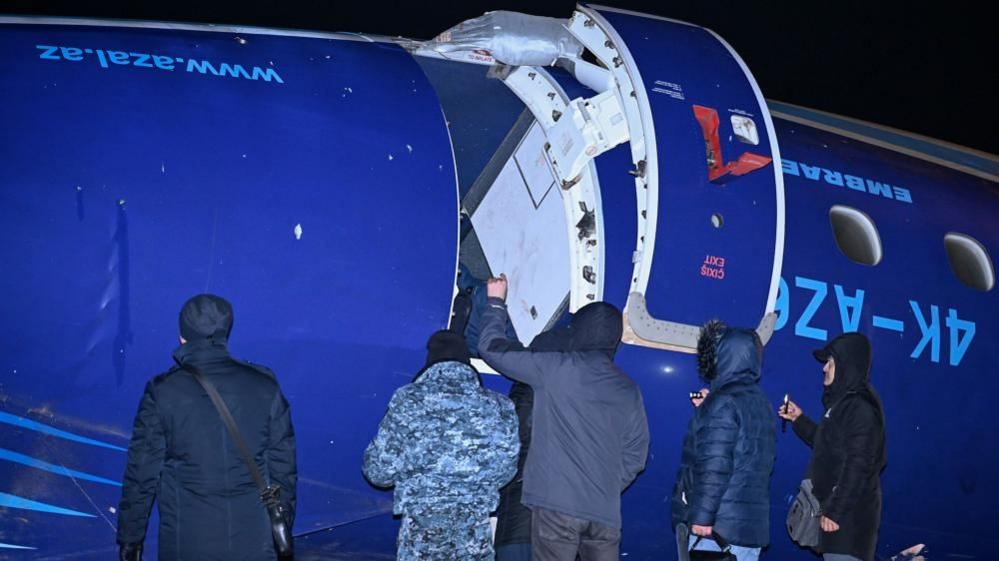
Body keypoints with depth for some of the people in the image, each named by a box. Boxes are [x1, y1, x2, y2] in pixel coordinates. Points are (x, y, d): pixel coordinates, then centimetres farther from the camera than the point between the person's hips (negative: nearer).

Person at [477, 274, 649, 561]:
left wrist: (496, 302, 22)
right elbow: (635, 456, 12)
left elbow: (492, 346, 7)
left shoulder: (556, 368, -1)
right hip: (605, 512, 4)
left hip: (557, 505, -4)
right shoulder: (629, 391, 10)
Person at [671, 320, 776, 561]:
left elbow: (715, 464, -18)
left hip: (717, 525, -8)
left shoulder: (724, 401, -11)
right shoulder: (760, 402, 15)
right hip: (751, 526, 8)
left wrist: (702, 516, -17)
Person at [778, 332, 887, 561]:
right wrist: (799, 420, 23)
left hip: (850, 514, -10)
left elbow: (858, 466, -20)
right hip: (836, 507, 10)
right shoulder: (843, 402, 16)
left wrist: (836, 511, -21)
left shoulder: (860, 407, -14)